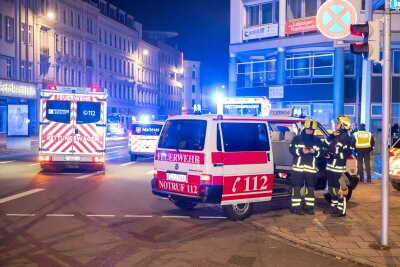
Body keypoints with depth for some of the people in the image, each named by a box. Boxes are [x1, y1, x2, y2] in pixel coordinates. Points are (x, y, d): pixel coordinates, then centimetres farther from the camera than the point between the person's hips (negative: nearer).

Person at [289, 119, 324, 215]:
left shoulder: (317, 140, 12)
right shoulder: (297, 138, 2)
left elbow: (321, 152, 8)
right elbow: (291, 149, -5)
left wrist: (315, 152, -13)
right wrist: (301, 151, -20)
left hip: (311, 168, 3)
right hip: (298, 167, -3)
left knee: (310, 188, 8)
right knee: (297, 187, -3)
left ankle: (309, 207, 17)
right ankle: (296, 207, 1)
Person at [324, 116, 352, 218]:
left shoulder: (345, 137, -11)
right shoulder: (335, 135, 16)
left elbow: (347, 153, -17)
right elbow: (326, 144, 9)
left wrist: (334, 153, -12)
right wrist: (332, 136, -5)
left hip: (338, 167, -9)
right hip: (330, 166, 9)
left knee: (339, 189, -6)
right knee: (331, 188, 16)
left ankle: (341, 210, -1)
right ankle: (334, 207, 27)